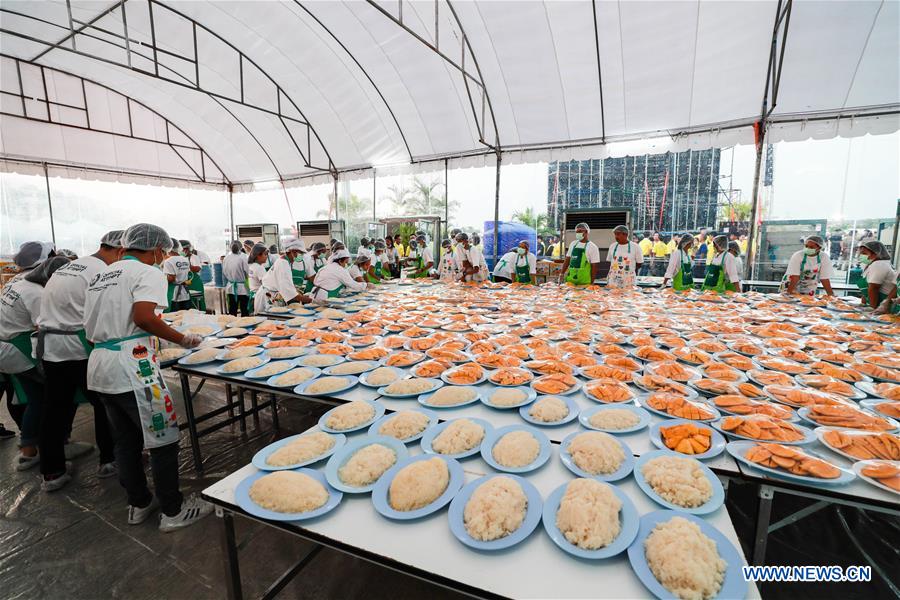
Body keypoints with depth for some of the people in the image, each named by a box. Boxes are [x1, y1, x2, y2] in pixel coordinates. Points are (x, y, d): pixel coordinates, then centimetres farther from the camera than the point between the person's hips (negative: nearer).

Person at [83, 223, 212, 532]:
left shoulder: (102, 274, 17)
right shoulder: (148, 273, -9)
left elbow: (91, 327, 17)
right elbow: (144, 317, -23)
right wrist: (183, 339, -14)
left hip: (98, 365, 9)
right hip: (131, 365, -9)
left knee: (126, 440, 19)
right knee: (163, 439, 3)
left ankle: (139, 504, 34)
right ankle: (173, 511, 14)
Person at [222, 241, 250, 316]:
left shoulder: (226, 258, 2)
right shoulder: (242, 257, -14)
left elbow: (224, 274, 10)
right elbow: (247, 272, -14)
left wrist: (226, 286, 21)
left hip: (230, 288, 5)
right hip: (242, 288, -5)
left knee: (232, 310, 12)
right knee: (244, 311, 1)